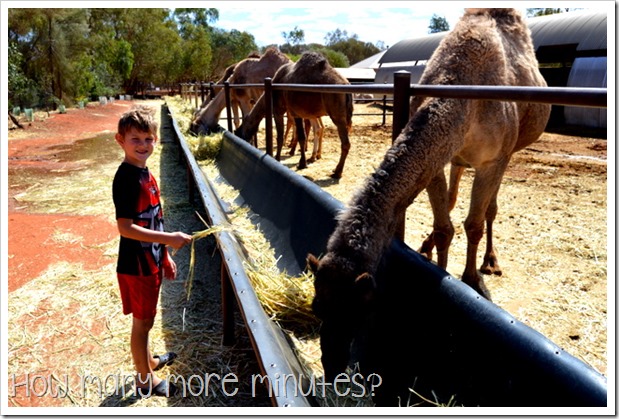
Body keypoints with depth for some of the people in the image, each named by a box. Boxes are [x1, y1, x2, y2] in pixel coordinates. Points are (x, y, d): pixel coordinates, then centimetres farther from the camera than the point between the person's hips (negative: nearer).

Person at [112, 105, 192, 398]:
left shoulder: (144, 173, 6)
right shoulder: (126, 178, -21)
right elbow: (125, 228, -25)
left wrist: (165, 256, 15)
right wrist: (169, 239, -27)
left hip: (151, 261, 8)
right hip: (136, 265, -8)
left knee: (146, 318, 24)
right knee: (142, 321, 8)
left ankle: (149, 361, 45)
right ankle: (146, 379, 26)